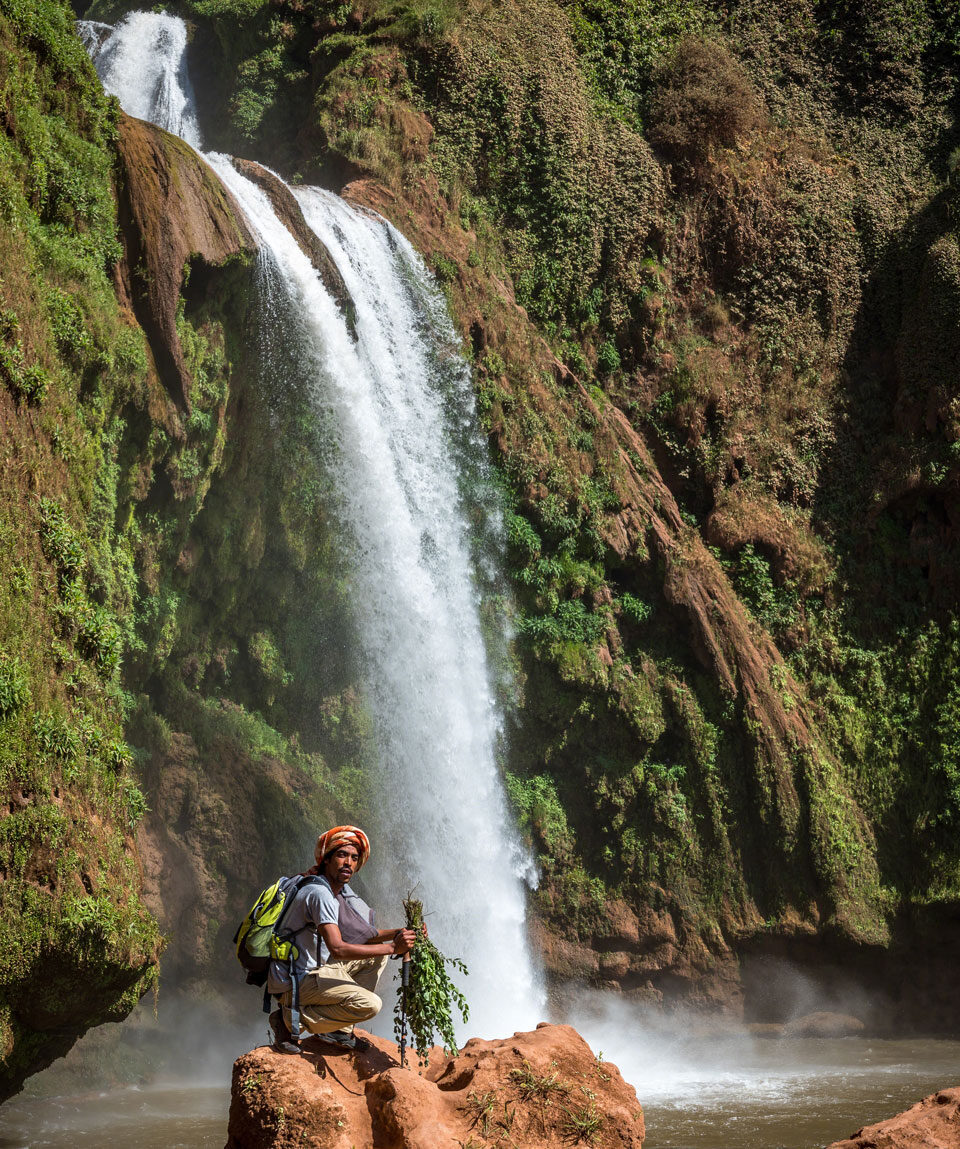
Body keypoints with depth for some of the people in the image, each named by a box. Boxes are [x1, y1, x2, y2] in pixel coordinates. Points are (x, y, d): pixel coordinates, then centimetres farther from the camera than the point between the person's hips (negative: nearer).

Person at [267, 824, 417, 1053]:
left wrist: (398, 934, -6)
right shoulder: (320, 893, -21)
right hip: (296, 981, -10)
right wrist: (392, 947, -28)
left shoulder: (342, 892, 10)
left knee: (377, 954, 14)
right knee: (369, 1004, -22)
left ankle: (340, 1030, 8)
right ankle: (291, 1018, -9)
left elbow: (365, 937, 13)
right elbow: (337, 948, -30)